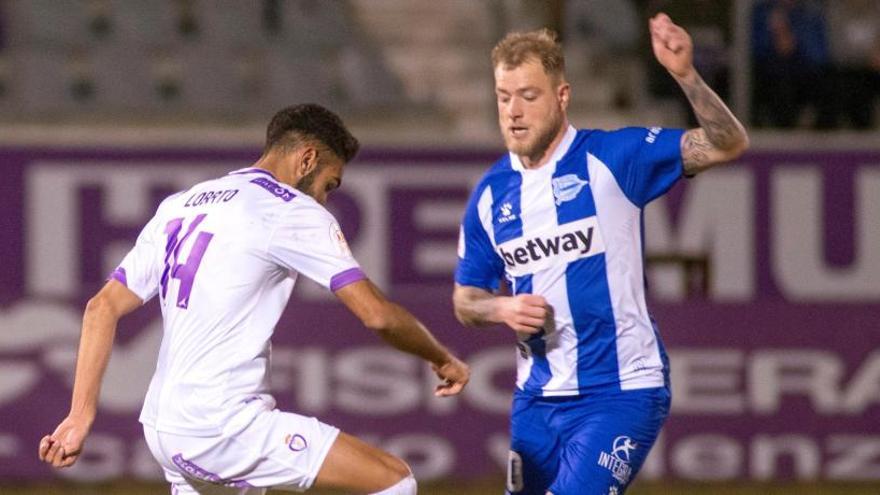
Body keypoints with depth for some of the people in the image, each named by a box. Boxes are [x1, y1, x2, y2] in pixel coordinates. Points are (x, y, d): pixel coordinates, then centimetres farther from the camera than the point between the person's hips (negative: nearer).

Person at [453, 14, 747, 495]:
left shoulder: (611, 158, -8)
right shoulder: (491, 194, 6)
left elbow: (726, 145, -14)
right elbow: (465, 300, 16)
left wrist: (685, 75, -29)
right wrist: (503, 308, -7)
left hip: (621, 394, -6)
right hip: (536, 399, 6)